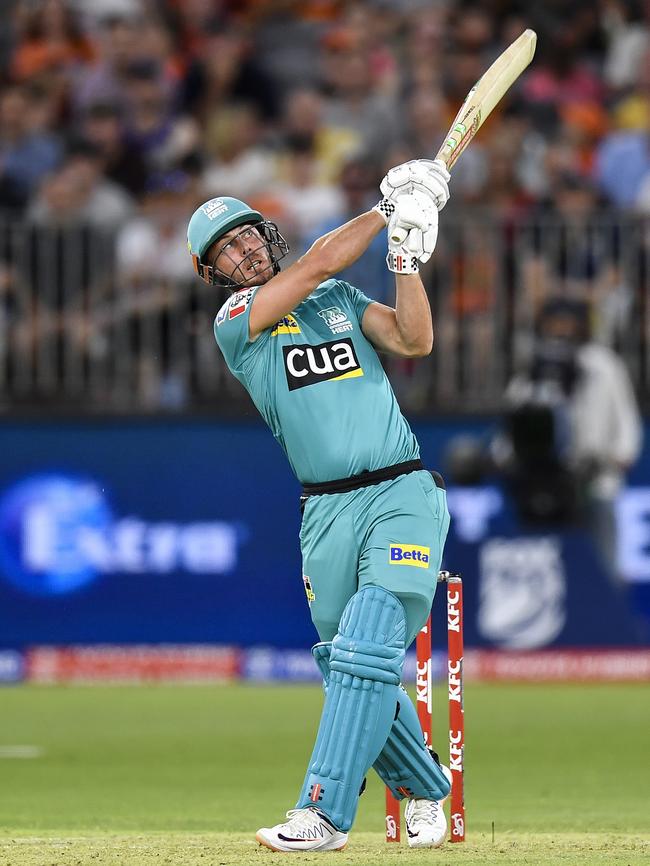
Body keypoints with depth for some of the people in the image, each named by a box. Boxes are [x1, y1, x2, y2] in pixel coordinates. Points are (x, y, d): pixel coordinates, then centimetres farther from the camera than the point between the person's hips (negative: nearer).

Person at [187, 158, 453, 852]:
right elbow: (320, 262, -8)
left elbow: (414, 341, 0)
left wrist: (406, 256, -8)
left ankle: (324, 813, -20)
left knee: (366, 651, -17)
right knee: (347, 668, 4)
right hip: (327, 512, 1)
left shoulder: (340, 298, 14)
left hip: (402, 495, -1)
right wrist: (389, 209, -2)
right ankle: (425, 790, 25)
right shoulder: (234, 323, 3)